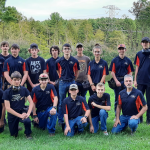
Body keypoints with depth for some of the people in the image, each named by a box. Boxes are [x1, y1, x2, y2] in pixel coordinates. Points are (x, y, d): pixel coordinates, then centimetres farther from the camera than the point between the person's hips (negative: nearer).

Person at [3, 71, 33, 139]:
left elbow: (31, 102, -7)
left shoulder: (24, 90, -8)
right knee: (13, 134, 6)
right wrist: (20, 115, -22)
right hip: (12, 114, 0)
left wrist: (28, 113, -24)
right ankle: (16, 127, 41)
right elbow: (7, 108, -15)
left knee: (27, 120, -33)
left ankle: (28, 133, -1)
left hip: (21, 111, 0)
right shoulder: (7, 92, -13)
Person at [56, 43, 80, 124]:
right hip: (62, 83, 0)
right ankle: (60, 119, 15)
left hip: (72, 82, 0)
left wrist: (73, 79, 6)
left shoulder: (74, 61, 1)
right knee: (61, 102, 6)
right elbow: (58, 71, 11)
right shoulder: (59, 61, 0)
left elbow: (77, 71, 11)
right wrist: (61, 78, 5)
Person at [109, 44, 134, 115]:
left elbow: (130, 72, 7)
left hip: (125, 81, 1)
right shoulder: (114, 60, 3)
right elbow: (112, 72, 0)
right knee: (117, 99, 6)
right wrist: (116, 81, -8)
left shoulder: (128, 60, 7)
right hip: (117, 81, -1)